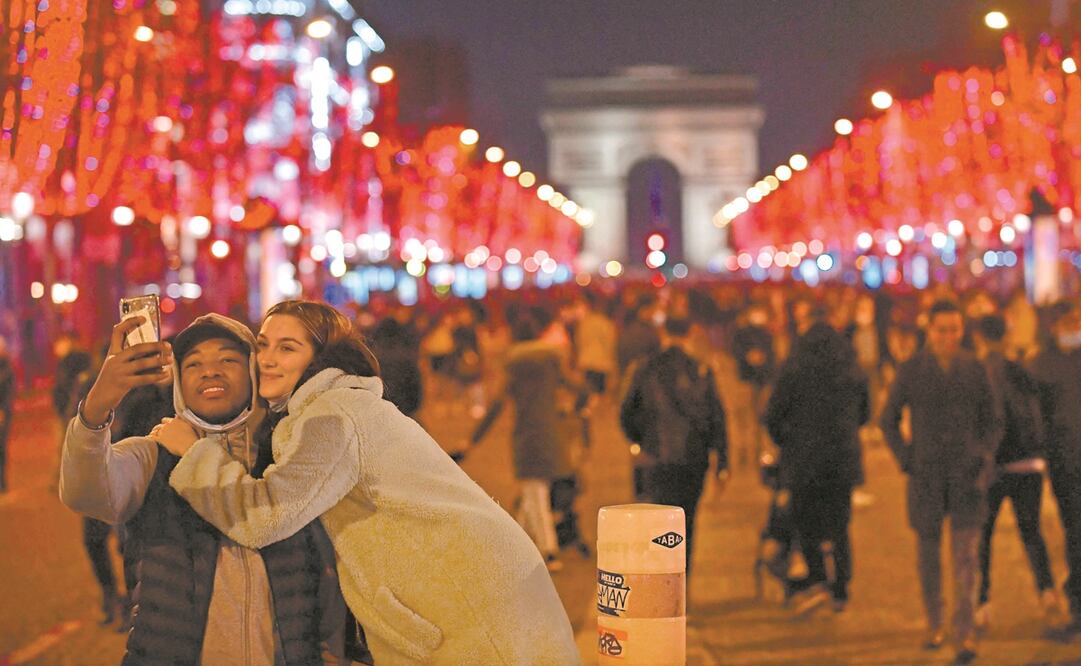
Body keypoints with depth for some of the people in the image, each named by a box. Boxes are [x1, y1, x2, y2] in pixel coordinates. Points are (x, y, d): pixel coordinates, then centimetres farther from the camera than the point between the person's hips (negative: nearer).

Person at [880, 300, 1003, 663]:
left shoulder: (974, 370, 0)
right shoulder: (911, 370, -3)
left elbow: (993, 422, 8)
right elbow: (889, 419, 8)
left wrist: (985, 457, -7)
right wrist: (906, 460, -2)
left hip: (967, 475, 0)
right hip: (926, 476, 0)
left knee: (966, 553, -10)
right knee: (928, 552, 9)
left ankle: (965, 634, -11)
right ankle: (934, 625, 28)